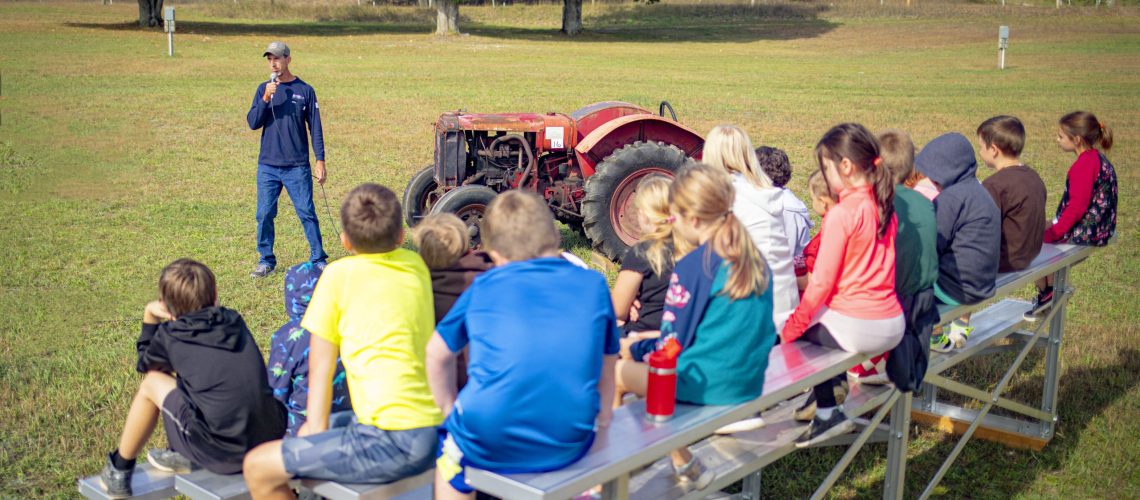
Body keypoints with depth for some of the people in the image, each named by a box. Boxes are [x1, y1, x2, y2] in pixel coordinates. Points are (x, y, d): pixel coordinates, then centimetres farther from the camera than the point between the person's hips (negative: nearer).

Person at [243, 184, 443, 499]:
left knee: (257, 467, 4)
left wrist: (317, 425, 14)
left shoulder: (340, 275, -5)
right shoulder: (416, 265, 11)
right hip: (435, 429, 8)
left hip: (391, 440, -8)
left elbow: (321, 365, 1)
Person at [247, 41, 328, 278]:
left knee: (307, 213, -2)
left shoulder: (305, 90, 2)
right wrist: (266, 99, -15)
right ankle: (266, 261, 17)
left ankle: (318, 260, 7)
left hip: (298, 167, -2)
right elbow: (253, 123, -1)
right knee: (264, 215, 4)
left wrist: (320, 161, -3)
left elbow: (315, 128, 2)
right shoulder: (263, 89, 7)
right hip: (268, 167, 2)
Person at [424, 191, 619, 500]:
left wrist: (451, 409, 31)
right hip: (568, 446, 2)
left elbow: (437, 354, 17)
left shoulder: (483, 288, 7)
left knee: (449, 441, 32)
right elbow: (606, 369, 18)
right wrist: (601, 419, 33)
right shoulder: (594, 285, 8)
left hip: (488, 447, -1)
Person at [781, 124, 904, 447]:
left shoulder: (841, 215, -15)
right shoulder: (884, 208, 7)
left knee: (789, 330, 11)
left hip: (857, 327, -8)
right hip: (894, 325, 8)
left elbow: (821, 283, -15)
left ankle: (827, 412, 14)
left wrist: (790, 329, -7)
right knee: (815, 322, 29)